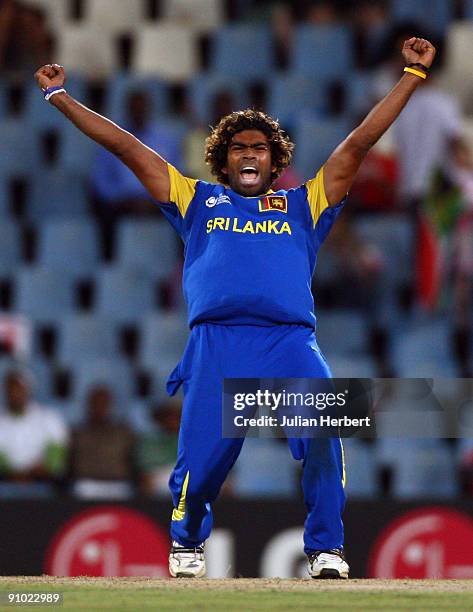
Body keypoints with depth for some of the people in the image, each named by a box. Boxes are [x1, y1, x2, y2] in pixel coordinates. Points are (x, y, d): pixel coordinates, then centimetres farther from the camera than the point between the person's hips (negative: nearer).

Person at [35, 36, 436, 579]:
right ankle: (187, 540, 21)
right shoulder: (198, 201, 27)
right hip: (217, 345, 0)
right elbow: (126, 147, 28)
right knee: (203, 456, -9)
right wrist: (60, 97, 29)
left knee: (324, 432, -24)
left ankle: (325, 548, -11)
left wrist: (412, 75, 23)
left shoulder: (303, 204, 27)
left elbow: (359, 143, 25)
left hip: (292, 344, 0)